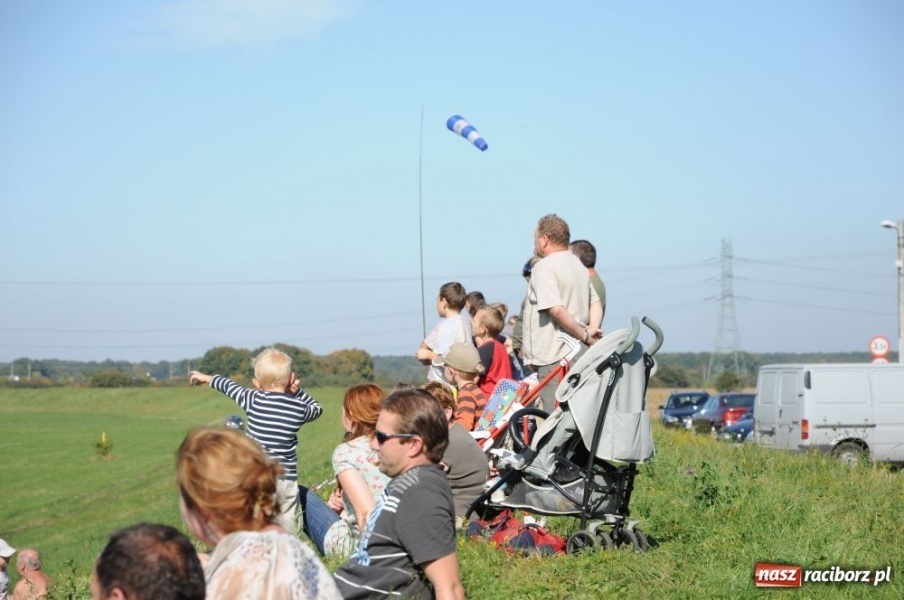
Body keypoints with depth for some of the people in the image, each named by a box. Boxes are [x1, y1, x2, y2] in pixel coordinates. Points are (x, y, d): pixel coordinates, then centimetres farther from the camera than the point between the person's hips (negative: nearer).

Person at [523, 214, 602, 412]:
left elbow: (556, 309, -21)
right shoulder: (579, 266, 18)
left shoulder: (544, 267, -11)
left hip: (553, 357, -9)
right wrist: (589, 332, 4)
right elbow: (595, 303, 17)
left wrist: (585, 335, -15)